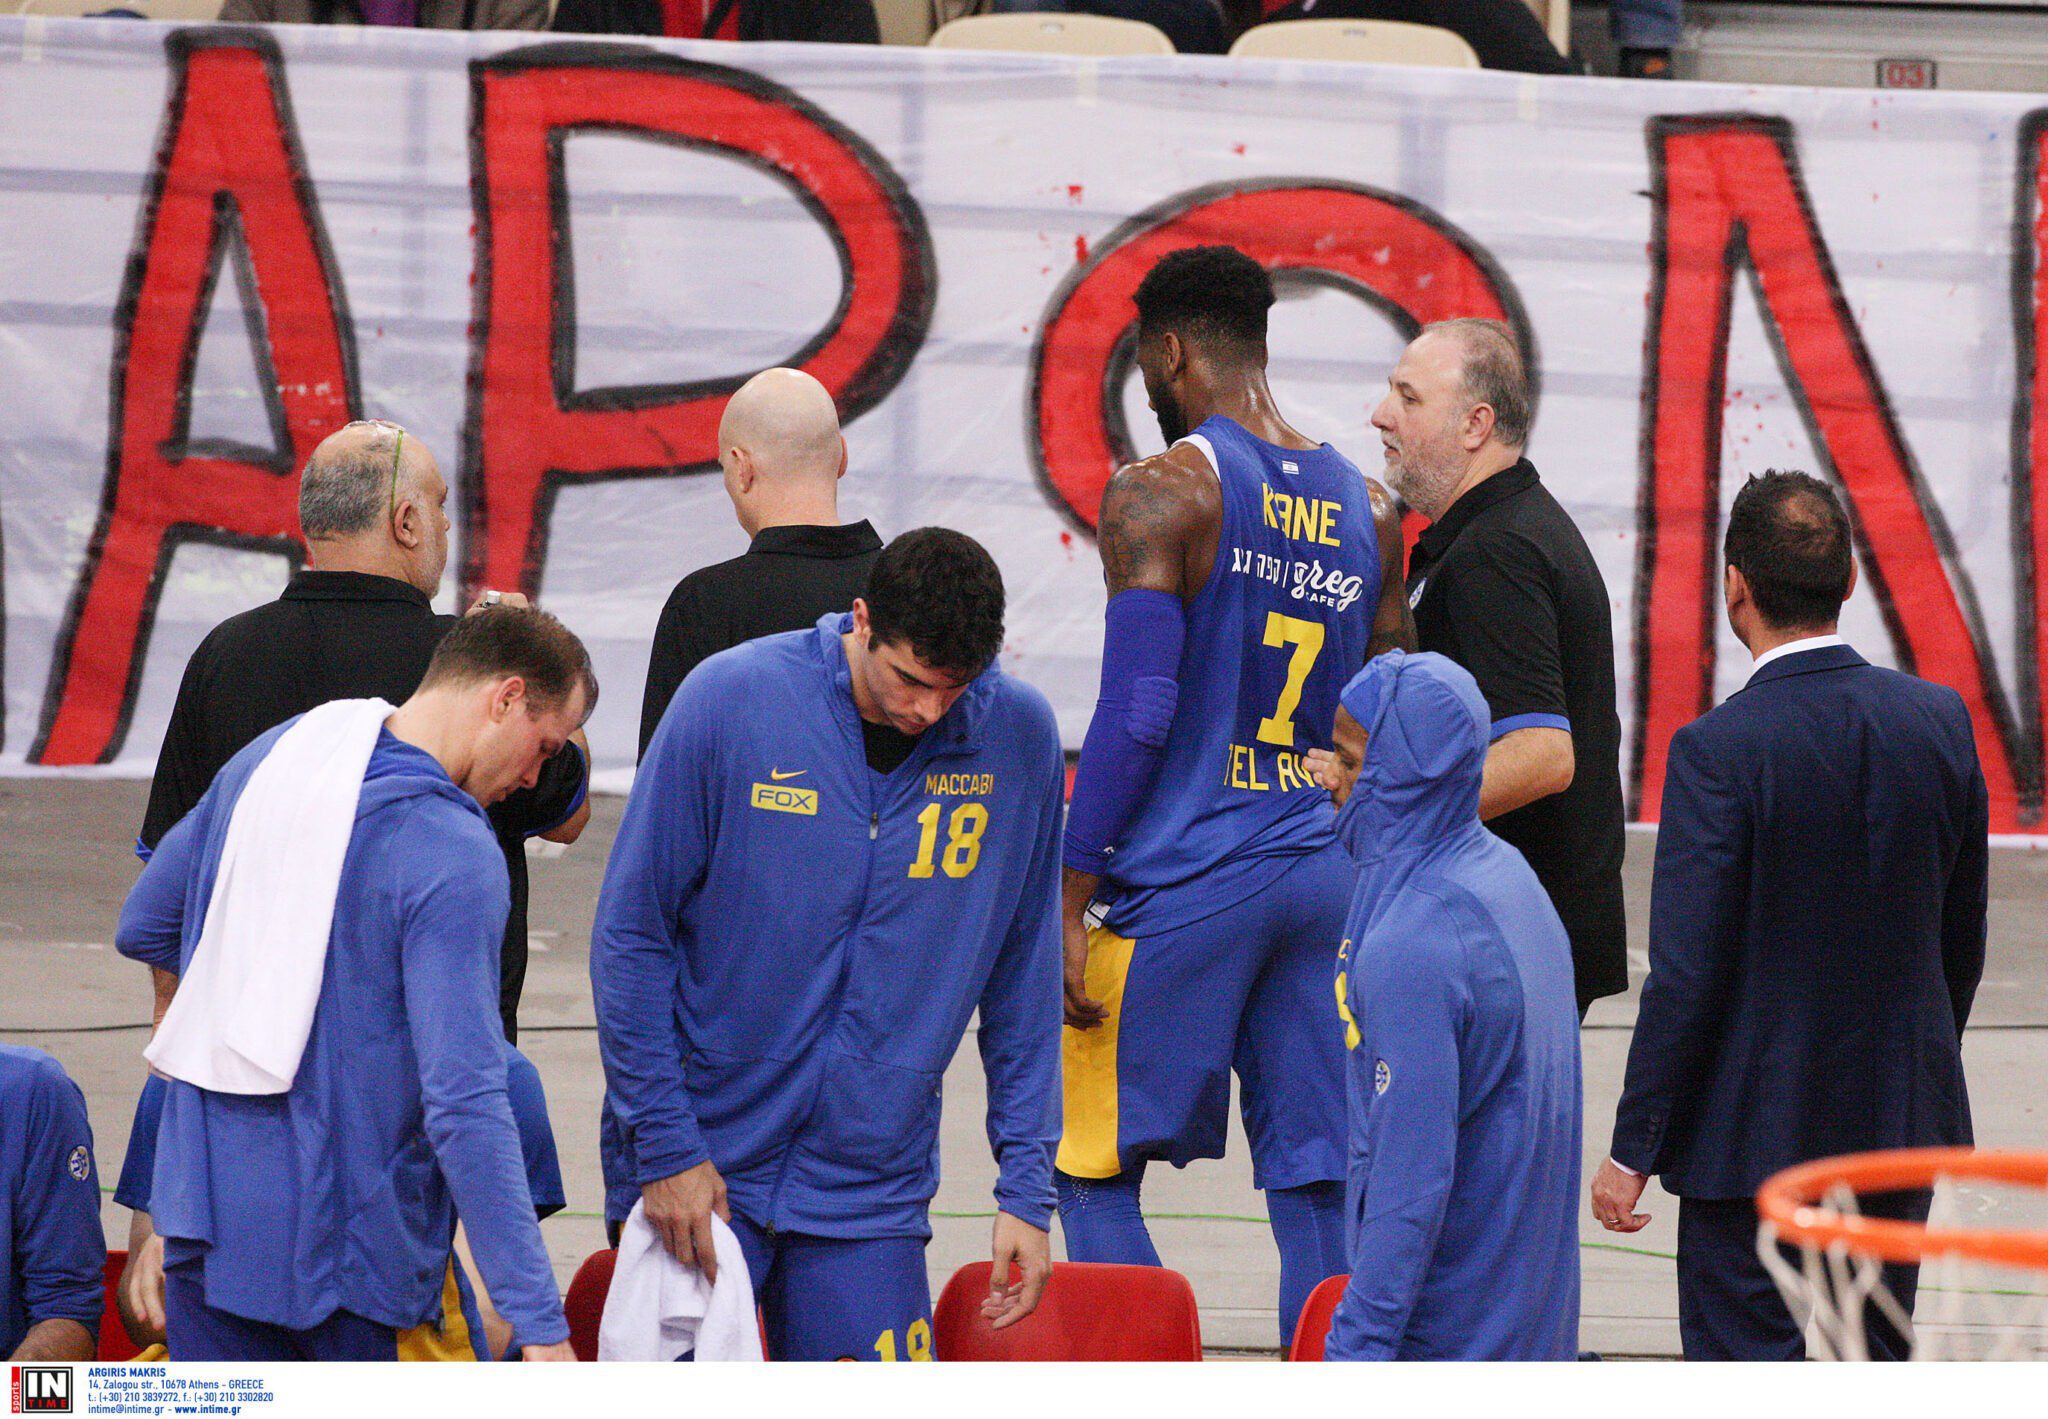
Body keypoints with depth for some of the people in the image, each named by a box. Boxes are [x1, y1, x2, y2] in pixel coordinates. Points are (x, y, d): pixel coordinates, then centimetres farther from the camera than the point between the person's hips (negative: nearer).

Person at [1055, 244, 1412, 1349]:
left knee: (1093, 1171, 5)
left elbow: (1135, 717, -15)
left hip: (1184, 882, -6)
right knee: (1315, 1182, 7)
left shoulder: (1160, 495, -10)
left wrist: (1070, 904, -12)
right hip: (1323, 875, 6)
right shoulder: (1365, 511, 10)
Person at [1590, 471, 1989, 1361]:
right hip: (1903, 1121, 5)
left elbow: (1687, 977, -18)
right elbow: (1961, 937, 9)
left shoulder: (1719, 751, -18)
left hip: (1756, 1133, -5)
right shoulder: (1939, 720, -1)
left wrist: (1633, 1151, -10)